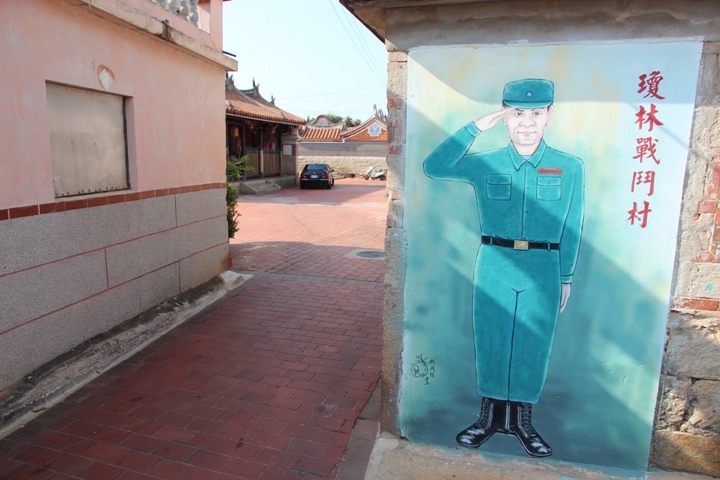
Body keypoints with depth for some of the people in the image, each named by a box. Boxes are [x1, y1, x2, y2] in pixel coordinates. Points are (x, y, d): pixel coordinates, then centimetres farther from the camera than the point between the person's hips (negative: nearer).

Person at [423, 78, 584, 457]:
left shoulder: (570, 168, 1)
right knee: (491, 344, 10)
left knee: (532, 348, 11)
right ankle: (490, 416, 30)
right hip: (493, 268, 0)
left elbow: (571, 228, 6)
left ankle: (521, 420, 32)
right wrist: (476, 127, -11)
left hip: (543, 271, 1)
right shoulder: (485, 165, -1)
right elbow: (434, 167, -12)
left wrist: (565, 278, 7)